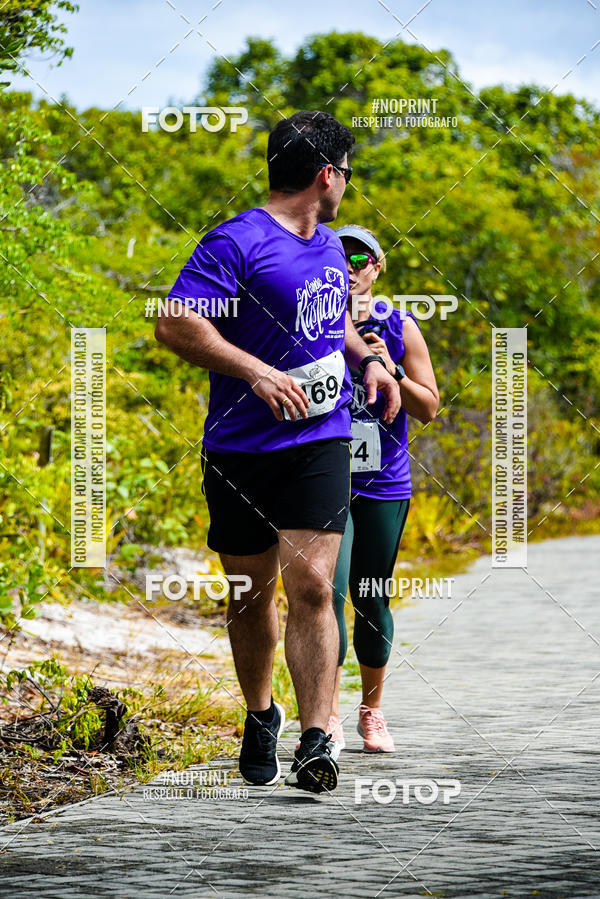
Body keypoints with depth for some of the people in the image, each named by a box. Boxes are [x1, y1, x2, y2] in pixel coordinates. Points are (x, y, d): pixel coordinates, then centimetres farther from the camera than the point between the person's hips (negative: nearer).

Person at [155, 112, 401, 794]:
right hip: (241, 449, -4)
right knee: (251, 594, 10)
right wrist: (257, 373, -25)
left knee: (311, 586, -12)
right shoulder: (236, 243, -11)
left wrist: (366, 359, 16)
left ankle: (315, 744, -15)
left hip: (320, 441, 4)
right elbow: (175, 324, -20)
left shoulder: (329, 246, 15)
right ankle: (261, 716, 33)